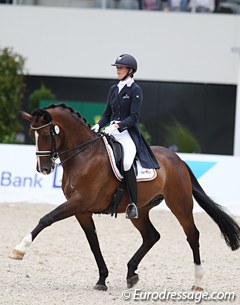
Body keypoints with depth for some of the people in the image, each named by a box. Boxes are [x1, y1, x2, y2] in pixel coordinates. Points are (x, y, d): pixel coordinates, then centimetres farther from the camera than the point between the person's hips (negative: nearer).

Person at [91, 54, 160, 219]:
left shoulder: (135, 91, -4)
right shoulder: (114, 89, 16)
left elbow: (134, 117, -11)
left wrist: (117, 125, -23)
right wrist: (99, 126, -1)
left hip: (129, 134, -7)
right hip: (112, 133, 7)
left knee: (126, 163, -29)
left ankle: (134, 204, -21)